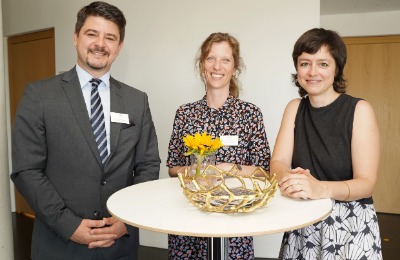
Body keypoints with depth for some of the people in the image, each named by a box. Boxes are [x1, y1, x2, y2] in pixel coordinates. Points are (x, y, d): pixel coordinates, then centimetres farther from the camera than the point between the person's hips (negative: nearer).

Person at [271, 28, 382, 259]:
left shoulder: (359, 110, -11)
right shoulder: (295, 108, 2)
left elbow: (366, 183, -15)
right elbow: (278, 162, -5)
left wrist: (321, 188, -35)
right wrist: (288, 179, -29)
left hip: (351, 223, -3)